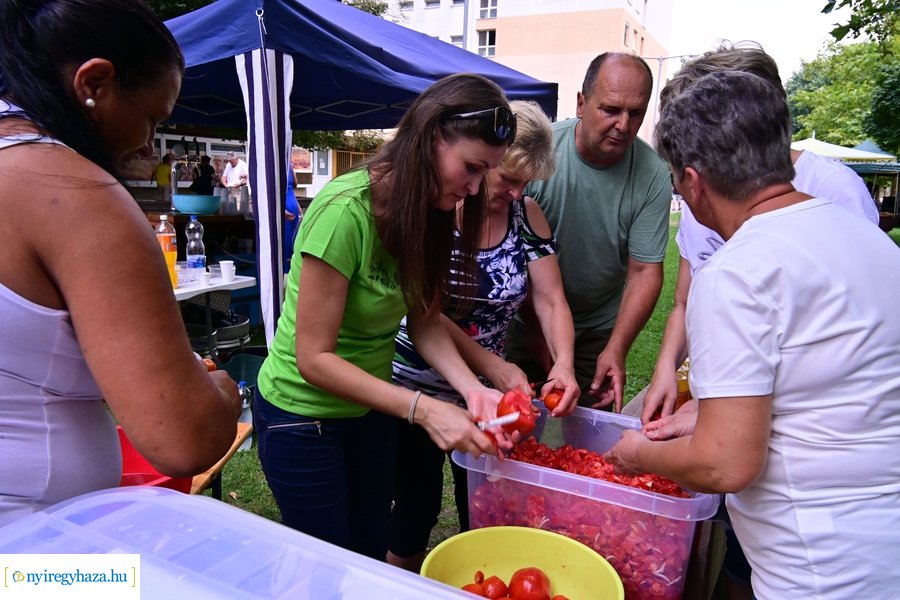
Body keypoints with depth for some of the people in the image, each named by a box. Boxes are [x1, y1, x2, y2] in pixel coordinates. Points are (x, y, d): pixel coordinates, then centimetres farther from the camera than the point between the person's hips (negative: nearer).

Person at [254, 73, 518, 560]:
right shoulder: (345, 212, -29)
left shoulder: (422, 209, -6)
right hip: (302, 415, -6)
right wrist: (422, 409, -31)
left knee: (372, 552, 21)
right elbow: (314, 358, -26)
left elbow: (424, 322, -4)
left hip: (369, 407, 7)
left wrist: (472, 389, -20)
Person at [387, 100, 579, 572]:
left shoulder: (527, 216, -2)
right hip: (418, 387, -4)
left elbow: (550, 300, -3)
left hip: (489, 390, 4)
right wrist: (493, 366, -25)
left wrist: (563, 363, -20)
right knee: (415, 509, 11)